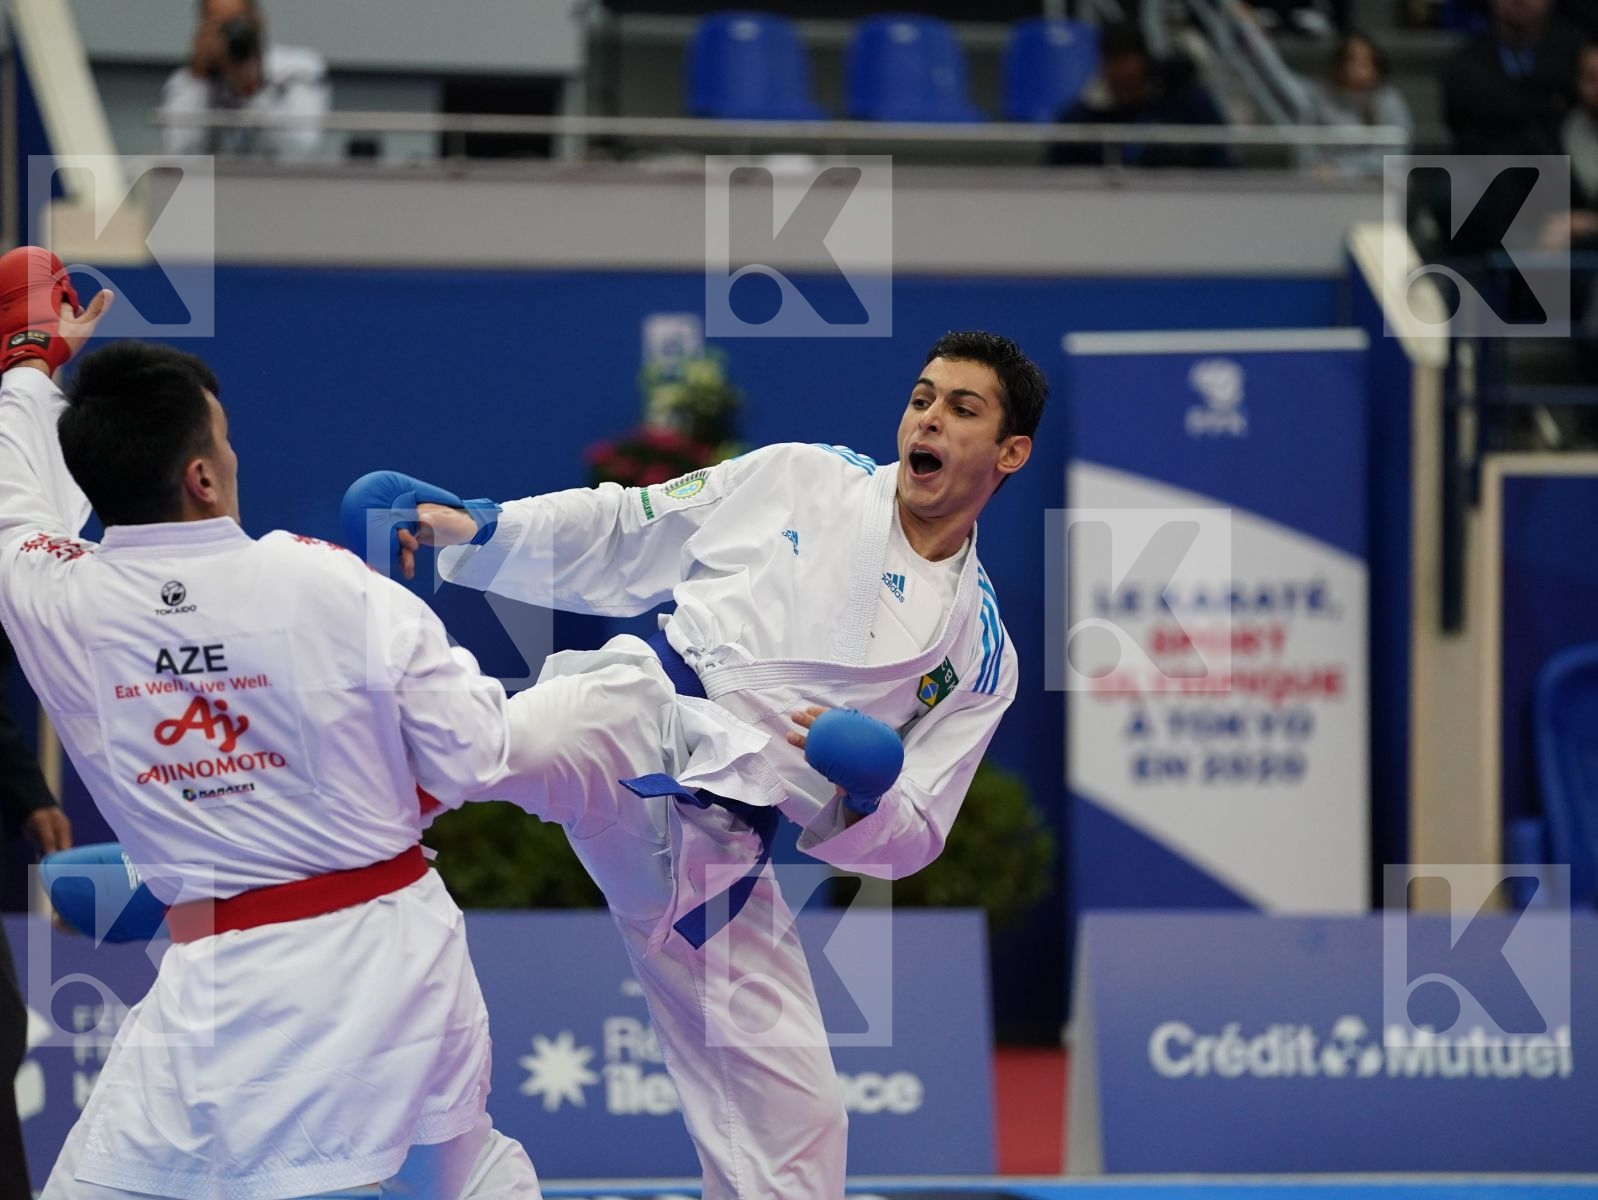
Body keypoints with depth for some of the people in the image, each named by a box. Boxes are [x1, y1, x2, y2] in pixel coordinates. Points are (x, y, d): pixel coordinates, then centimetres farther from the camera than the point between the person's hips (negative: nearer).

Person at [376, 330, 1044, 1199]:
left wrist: (861, 798, -13)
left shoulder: (982, 658, 12)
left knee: (792, 1122, 2)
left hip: (714, 852, 2)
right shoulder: (799, 480, 10)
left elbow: (908, 836, 11)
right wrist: (468, 528, -3)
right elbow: (621, 537, 12)